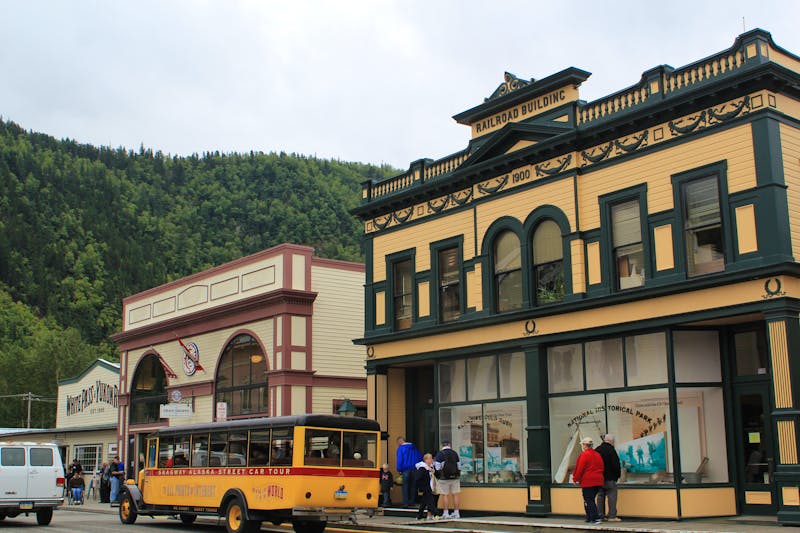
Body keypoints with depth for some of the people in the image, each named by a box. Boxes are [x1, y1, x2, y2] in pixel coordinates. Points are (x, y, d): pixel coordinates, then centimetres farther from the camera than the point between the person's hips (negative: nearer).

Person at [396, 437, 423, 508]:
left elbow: (399, 460, -12)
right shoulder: (414, 447, 13)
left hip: (406, 470, -5)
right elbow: (420, 457, 14)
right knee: (413, 486, 11)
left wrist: (399, 470, -6)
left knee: (405, 486, 0)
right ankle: (411, 502, 13)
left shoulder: (400, 448, -5)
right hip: (414, 470, 5)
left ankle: (405, 503, -5)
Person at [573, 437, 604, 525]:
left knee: (589, 501, -2)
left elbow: (579, 469, -12)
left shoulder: (584, 455, -11)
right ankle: (590, 517, 18)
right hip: (598, 481, 7)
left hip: (587, 482, -7)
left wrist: (575, 479, 0)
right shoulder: (597, 455, 11)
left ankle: (596, 518, -11)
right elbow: (601, 467, 14)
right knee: (590, 500, 16)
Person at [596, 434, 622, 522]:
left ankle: (600, 515, 11)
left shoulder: (597, 450, 9)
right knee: (612, 496, -3)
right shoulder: (611, 450, -12)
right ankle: (612, 516, -7)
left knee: (600, 496, 10)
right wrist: (618, 474, 2)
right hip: (609, 478, -7)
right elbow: (615, 465, -14)